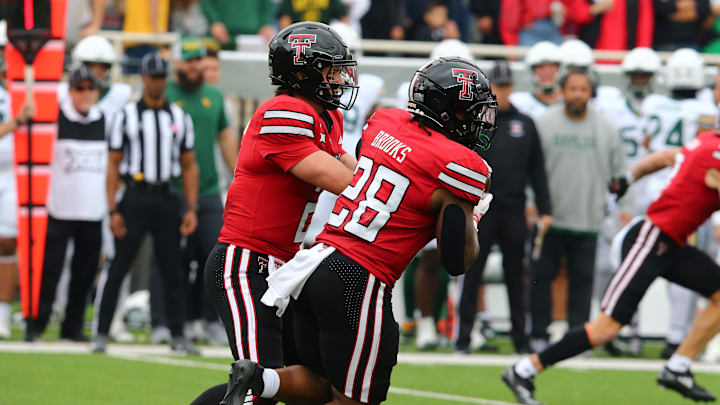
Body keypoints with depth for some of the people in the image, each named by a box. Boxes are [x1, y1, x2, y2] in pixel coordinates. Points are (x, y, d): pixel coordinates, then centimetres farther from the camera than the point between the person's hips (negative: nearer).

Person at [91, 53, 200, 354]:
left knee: (173, 270, 5)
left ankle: (178, 336, 10)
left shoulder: (180, 118, 11)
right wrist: (113, 210, -7)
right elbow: (113, 165, 1)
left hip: (167, 199, 3)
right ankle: (101, 333, 2)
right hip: (135, 196, -3)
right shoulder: (127, 116, 2)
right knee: (119, 267, -2)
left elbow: (189, 166, 13)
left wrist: (191, 208, 4)